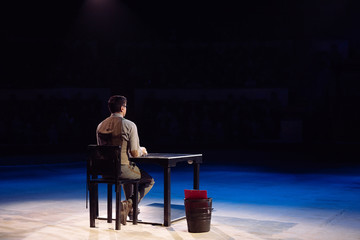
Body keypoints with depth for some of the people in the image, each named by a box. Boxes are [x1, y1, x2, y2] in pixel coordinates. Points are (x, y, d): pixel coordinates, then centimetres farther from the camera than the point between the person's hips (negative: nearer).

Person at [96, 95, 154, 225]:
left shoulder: (100, 126, 6)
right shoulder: (129, 125, -12)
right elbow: (135, 153, -14)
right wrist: (142, 150, 12)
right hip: (122, 169, -6)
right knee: (150, 181, 17)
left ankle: (131, 209, 41)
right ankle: (129, 204, -3)